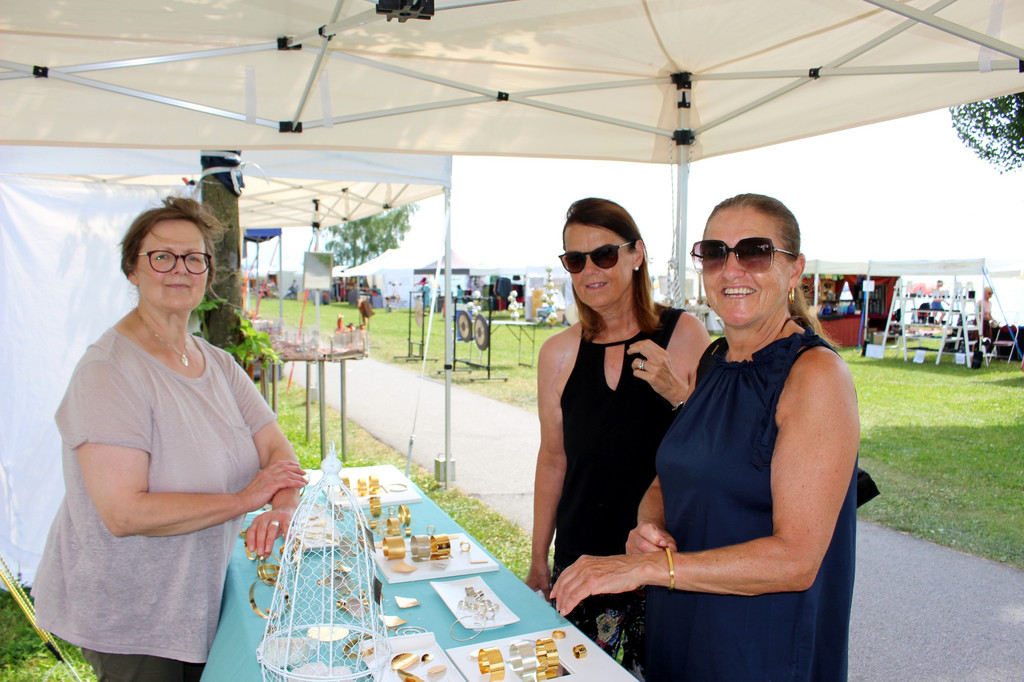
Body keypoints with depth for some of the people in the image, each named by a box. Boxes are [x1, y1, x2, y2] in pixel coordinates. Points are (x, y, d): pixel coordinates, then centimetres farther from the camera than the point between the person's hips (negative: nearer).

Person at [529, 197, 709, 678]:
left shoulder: (684, 334, -7)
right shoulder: (559, 353, -1)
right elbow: (553, 461, 7)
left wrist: (677, 394, -19)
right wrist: (539, 561, 12)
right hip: (581, 557, 2)